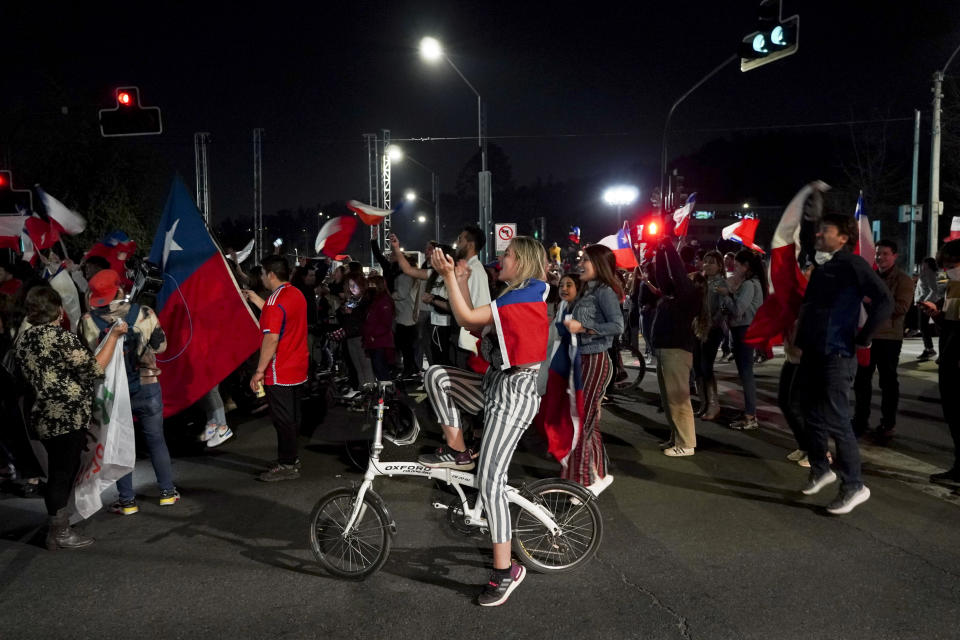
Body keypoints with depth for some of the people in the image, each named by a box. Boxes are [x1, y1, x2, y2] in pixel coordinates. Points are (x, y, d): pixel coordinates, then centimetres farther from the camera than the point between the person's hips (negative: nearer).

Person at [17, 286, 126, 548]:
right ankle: (60, 534, 11)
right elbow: (94, 369, -14)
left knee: (59, 472, 18)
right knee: (63, 474, 1)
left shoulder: (24, 339, 9)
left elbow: (41, 375, 17)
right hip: (67, 416, -8)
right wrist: (114, 336, -7)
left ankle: (58, 527, 27)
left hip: (45, 416, 8)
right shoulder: (60, 336, -16)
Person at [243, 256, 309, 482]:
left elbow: (271, 338, -25)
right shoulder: (296, 294, 9)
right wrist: (257, 300, 21)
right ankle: (292, 458, 28)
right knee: (292, 417, 17)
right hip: (298, 370, 9)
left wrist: (259, 371, -21)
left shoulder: (276, 301, -19)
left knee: (283, 420, 0)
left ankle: (287, 466, 9)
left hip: (279, 373, -9)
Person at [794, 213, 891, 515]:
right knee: (812, 416, 15)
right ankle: (820, 469, 32)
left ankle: (854, 486, 6)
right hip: (812, 354, 8)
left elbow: (884, 302, -21)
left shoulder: (853, 265, -11)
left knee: (836, 421, -5)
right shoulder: (820, 268, 13)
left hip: (836, 356, -8)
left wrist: (863, 338, -14)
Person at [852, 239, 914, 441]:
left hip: (888, 338, -5)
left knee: (888, 382, 6)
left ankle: (887, 425, 16)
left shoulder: (903, 280, -5)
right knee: (861, 380, 10)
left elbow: (901, 307, -17)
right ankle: (860, 421, 22)